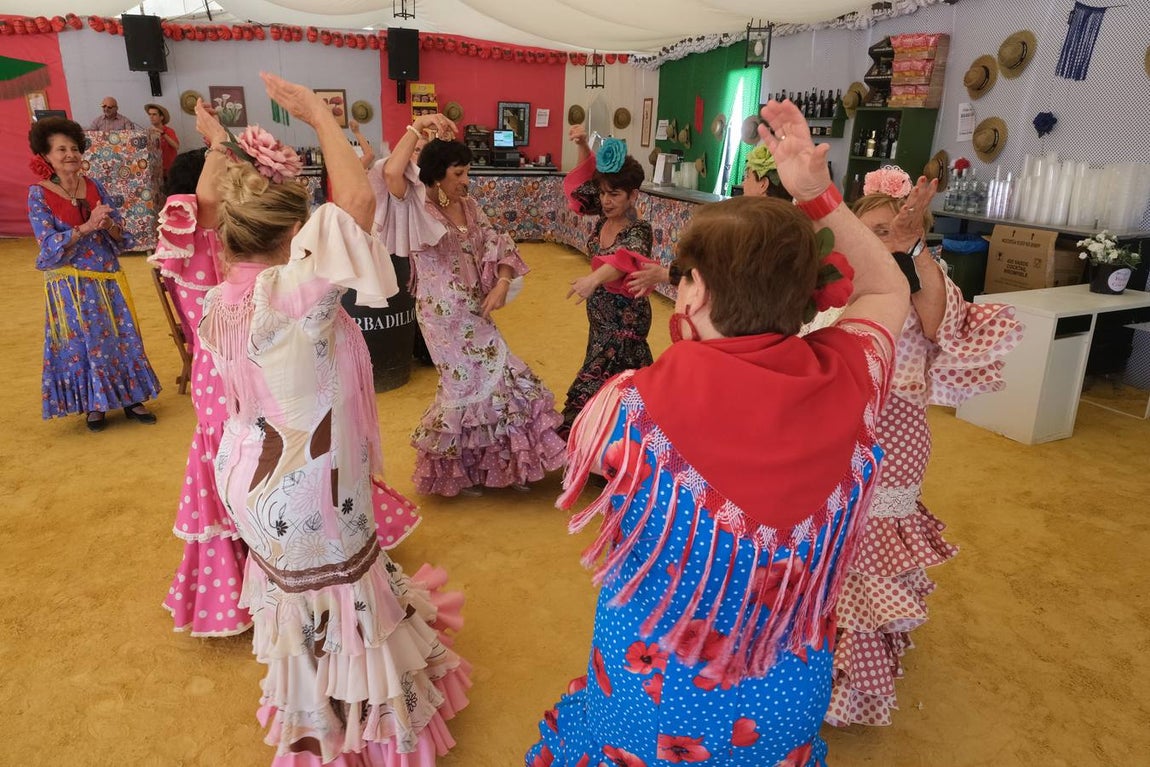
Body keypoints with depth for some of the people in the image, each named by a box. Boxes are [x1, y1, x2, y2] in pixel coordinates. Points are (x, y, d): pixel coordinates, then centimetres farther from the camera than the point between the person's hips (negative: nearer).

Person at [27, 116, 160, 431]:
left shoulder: (94, 186, 5)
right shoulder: (38, 194, -5)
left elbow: (121, 235, 4)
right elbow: (49, 244, -13)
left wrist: (109, 225, -18)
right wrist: (86, 227, -24)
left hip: (107, 277, 4)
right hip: (71, 284, -3)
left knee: (122, 337, 6)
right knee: (84, 342, 3)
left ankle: (131, 398, 17)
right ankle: (93, 405, 16)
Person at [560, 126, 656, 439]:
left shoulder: (638, 231, -25)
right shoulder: (605, 215, -3)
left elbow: (627, 259, -47)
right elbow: (584, 181, 10)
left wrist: (594, 278, -66)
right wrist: (583, 146, -7)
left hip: (624, 320, -9)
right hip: (601, 314, 9)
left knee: (587, 390, -9)